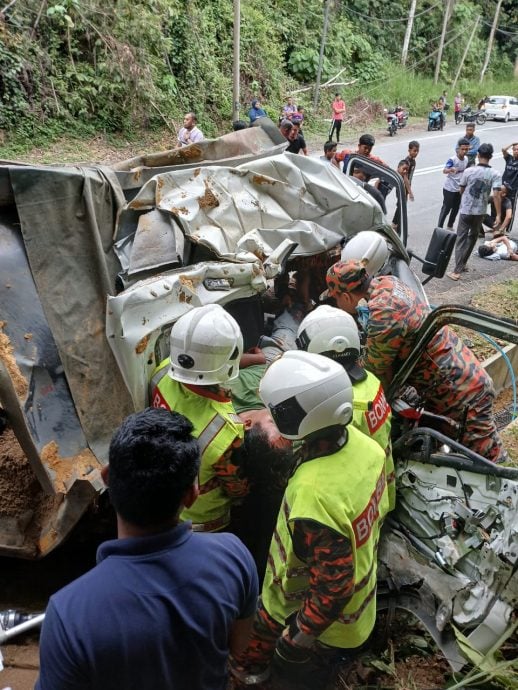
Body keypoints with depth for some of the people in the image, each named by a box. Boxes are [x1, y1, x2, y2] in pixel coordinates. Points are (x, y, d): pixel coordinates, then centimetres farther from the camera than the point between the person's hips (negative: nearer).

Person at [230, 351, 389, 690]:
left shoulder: (314, 494, -42)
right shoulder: (363, 443, -17)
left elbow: (333, 588, -32)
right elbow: (377, 512, 1)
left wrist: (296, 639, -17)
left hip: (320, 622, -7)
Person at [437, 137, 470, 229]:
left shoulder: (466, 159, 1)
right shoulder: (452, 160, -20)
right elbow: (444, 171, -35)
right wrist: (451, 169, -56)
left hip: (459, 188, 7)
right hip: (449, 188, -7)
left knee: (456, 208, 14)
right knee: (446, 208, -2)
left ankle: (450, 226, 30)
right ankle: (439, 227, 8)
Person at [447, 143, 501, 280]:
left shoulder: (468, 171, -6)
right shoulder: (495, 174, -8)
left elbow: (461, 191, 4)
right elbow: (496, 195, -14)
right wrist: (498, 215, -10)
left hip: (465, 210, -1)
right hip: (480, 212, 1)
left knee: (461, 239, 1)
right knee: (472, 237, 22)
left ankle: (457, 271, -9)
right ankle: (462, 264, 29)